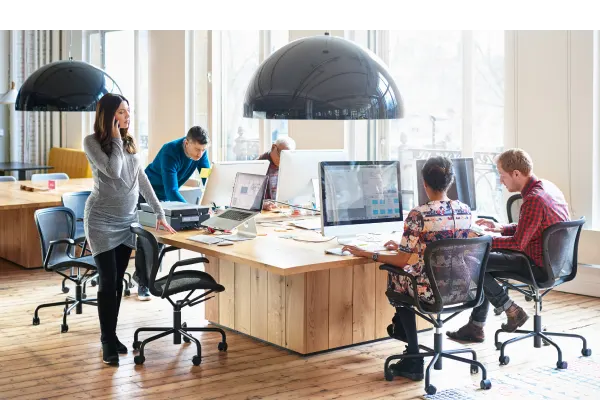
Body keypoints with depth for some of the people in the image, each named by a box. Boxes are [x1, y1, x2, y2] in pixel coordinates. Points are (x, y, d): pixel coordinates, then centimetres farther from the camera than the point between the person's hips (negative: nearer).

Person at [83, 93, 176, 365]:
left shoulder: (129, 143, 7)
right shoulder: (92, 142, -9)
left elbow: (142, 179, 11)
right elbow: (113, 171, -22)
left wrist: (159, 212, 8)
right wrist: (116, 139, -13)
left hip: (127, 220, 5)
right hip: (102, 221, -5)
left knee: (118, 281, 8)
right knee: (108, 281, -6)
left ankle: (112, 335, 18)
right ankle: (107, 341, 4)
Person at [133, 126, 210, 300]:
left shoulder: (200, 151, -17)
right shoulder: (170, 153, -36)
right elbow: (172, 190, -42)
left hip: (165, 197, 6)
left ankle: (141, 274, 25)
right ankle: (143, 282, 5)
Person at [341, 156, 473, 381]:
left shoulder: (418, 215, -18)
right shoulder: (465, 211, 2)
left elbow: (402, 261, -14)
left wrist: (366, 254, -2)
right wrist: (404, 247, 23)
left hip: (432, 290, -6)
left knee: (395, 278, 25)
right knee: (409, 271, 30)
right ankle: (401, 327, 47)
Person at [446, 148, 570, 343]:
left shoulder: (533, 199, -25)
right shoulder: (548, 186, 6)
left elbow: (518, 243, -22)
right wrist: (500, 228, 12)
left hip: (541, 267, -10)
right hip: (555, 261, 10)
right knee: (484, 263, 17)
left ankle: (512, 311, 5)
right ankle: (475, 327, 18)